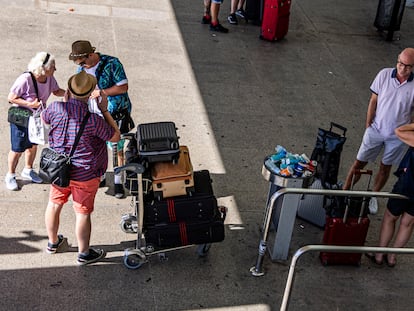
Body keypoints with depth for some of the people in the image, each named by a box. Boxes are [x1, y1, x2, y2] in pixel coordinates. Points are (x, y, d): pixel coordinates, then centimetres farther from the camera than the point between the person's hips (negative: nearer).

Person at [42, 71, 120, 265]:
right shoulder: (93, 120, -27)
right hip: (84, 175, -4)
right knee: (83, 212, 9)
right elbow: (115, 137, -11)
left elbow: (43, 118, 9)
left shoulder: (56, 109, -16)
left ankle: (53, 242, 43)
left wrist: (66, 100, 10)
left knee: (54, 204, 23)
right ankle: (84, 253, 25)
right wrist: (105, 110, -9)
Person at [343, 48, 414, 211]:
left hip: (398, 136, 0)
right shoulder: (384, 75, -11)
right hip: (376, 130, 0)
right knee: (359, 162, 7)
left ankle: (373, 196, 35)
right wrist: (368, 125, -2)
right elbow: (373, 101, -3)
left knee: (385, 167, 15)